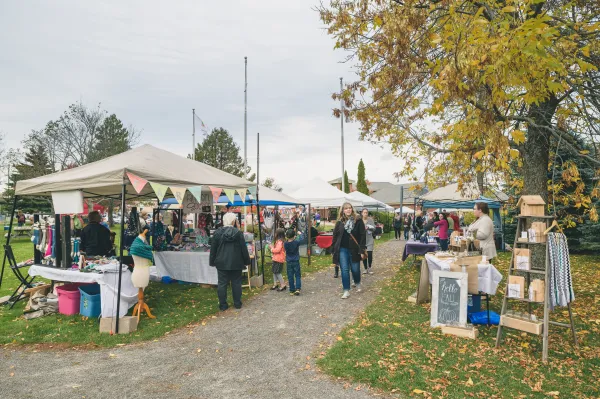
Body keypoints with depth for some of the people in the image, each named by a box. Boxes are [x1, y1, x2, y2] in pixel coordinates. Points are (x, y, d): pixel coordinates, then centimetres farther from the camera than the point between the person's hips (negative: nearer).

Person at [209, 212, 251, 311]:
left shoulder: (218, 233, -5)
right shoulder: (238, 233, -7)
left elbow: (213, 249, 1)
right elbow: (244, 248, -4)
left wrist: (212, 261, 11)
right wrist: (246, 261, 6)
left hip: (222, 263, 0)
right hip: (236, 263, 0)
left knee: (222, 284, 7)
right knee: (236, 283, 11)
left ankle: (223, 305, 10)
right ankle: (237, 303, 17)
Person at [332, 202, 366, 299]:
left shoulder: (358, 220, -5)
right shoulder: (340, 222, 2)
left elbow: (362, 235, -6)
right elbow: (335, 235, 6)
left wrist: (362, 249, -11)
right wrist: (334, 250, 2)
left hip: (354, 250, -1)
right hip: (343, 249, 1)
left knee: (355, 269, 10)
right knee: (345, 270, 0)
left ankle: (357, 284, 39)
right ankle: (346, 291, 8)